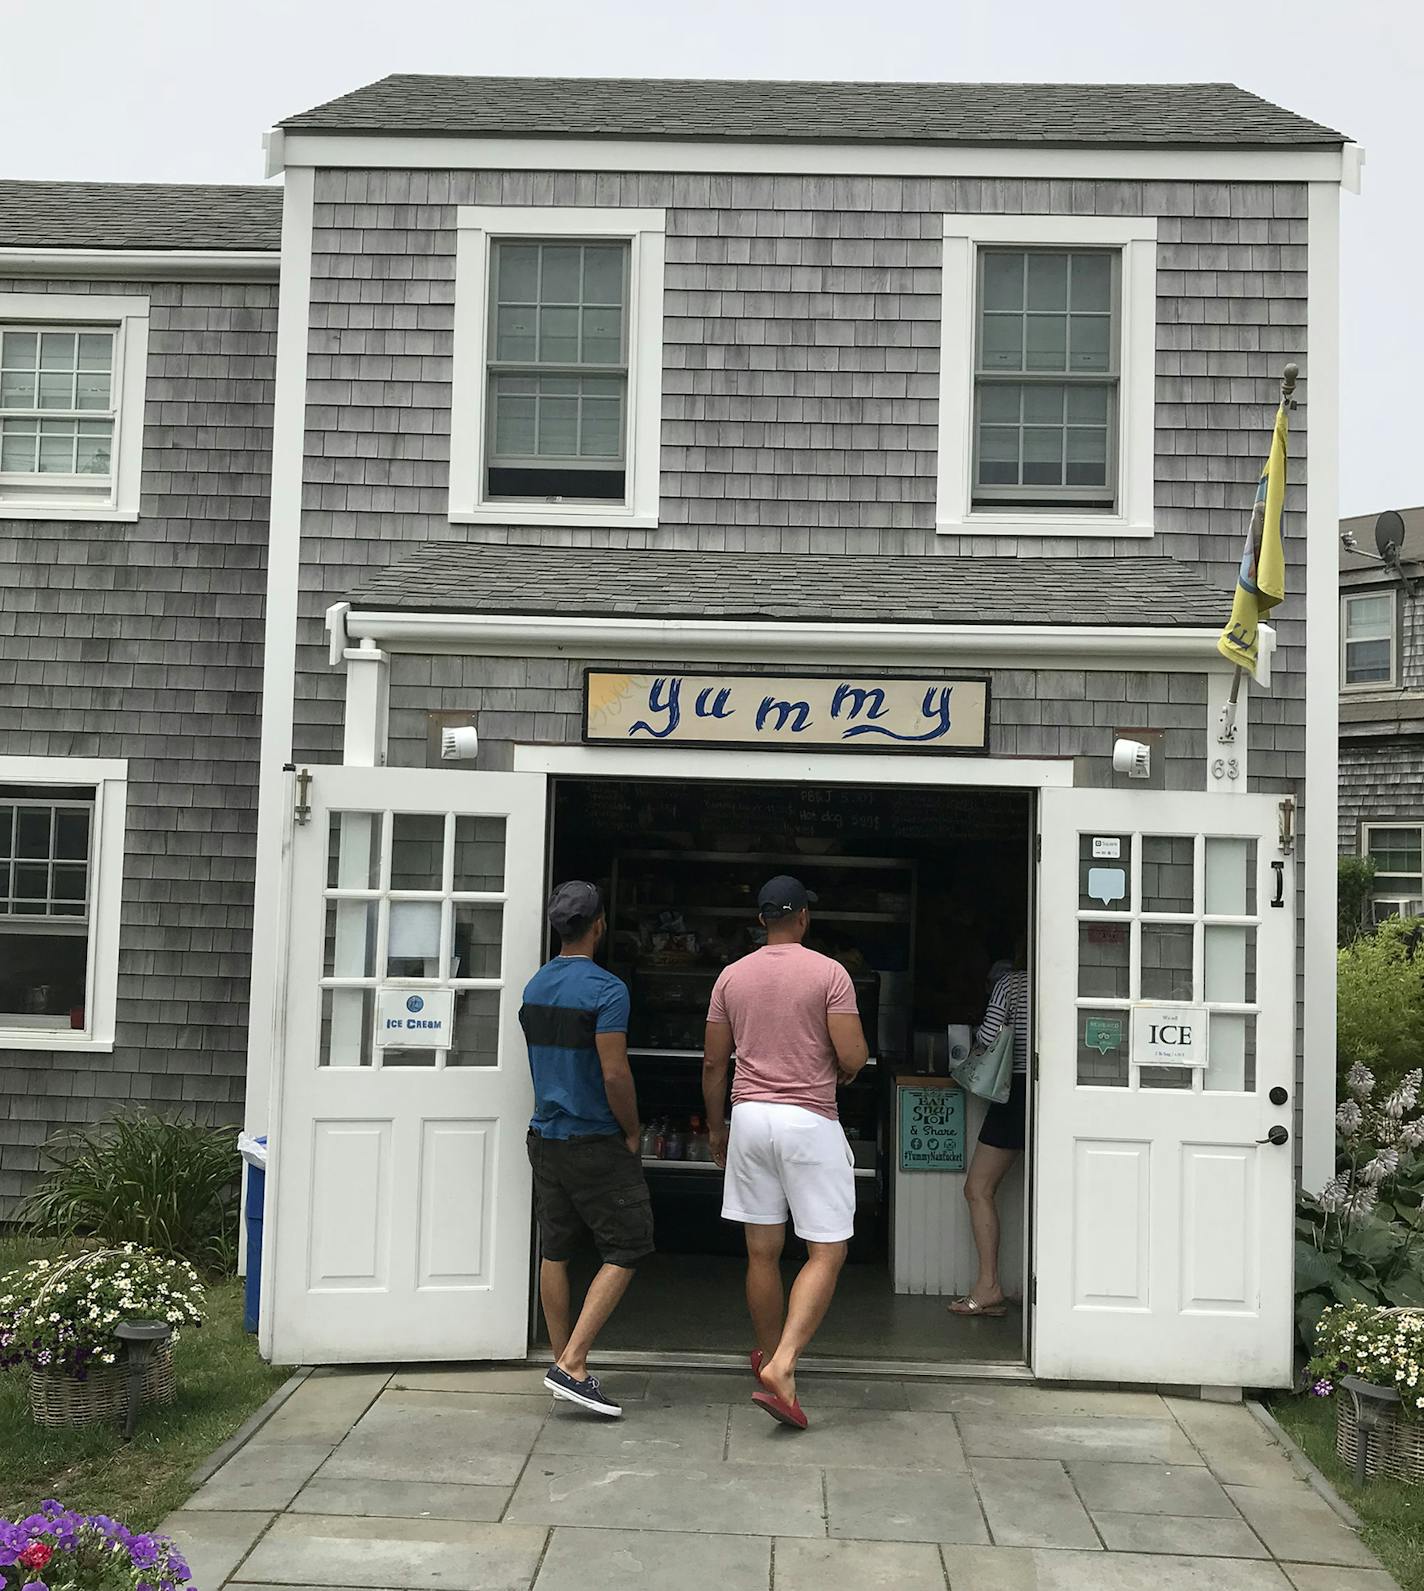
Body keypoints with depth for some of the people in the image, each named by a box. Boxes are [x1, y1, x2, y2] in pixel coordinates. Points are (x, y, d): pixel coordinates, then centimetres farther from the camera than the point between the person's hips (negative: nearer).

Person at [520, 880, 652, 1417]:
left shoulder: (534, 986, 8)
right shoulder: (605, 989, -16)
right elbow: (615, 1074, -20)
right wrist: (632, 1132, -5)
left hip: (544, 1135, 8)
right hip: (594, 1142, -8)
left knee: (554, 1250, 12)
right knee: (627, 1248, -1)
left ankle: (564, 1363, 19)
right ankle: (571, 1364, -8)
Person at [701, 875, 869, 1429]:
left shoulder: (731, 977, 6)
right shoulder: (829, 973, -6)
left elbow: (714, 1062, 9)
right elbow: (852, 1057, -11)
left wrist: (716, 1128, 21)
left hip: (750, 1117, 5)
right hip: (809, 1120, -4)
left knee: (762, 1252, 13)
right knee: (827, 1253, -1)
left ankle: (769, 1359, 25)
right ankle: (782, 1364, -15)